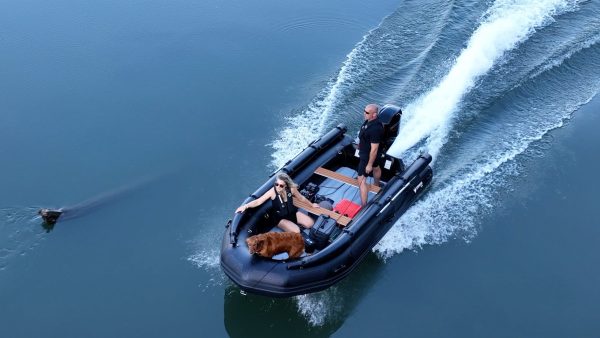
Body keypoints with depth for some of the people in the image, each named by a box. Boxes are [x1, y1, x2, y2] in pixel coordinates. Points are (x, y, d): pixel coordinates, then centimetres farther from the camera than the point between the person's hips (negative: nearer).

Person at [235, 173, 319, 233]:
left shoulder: (291, 189, -17)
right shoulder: (273, 191, -26)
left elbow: (301, 198, 3)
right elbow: (258, 201, -29)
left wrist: (312, 204, 17)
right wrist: (245, 206, -44)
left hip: (292, 213, 4)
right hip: (281, 218, -4)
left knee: (310, 223, -10)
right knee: (296, 231, -26)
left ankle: (294, 224, 14)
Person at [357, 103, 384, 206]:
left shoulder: (375, 129, -38)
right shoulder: (369, 121, -11)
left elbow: (374, 149, -32)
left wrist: (369, 165, -26)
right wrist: (360, 147, 22)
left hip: (369, 156, -10)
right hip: (364, 152, 10)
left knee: (361, 180, -7)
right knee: (376, 168, 35)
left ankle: (364, 206, -3)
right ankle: (377, 186, 63)